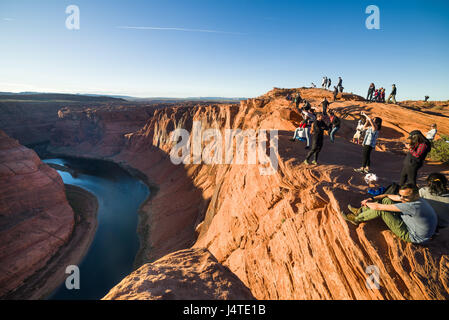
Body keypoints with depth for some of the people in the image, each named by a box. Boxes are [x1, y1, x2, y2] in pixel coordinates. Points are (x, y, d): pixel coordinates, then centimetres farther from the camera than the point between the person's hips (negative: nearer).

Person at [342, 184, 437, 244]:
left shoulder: (412, 206, -35)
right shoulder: (411, 199, -5)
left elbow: (378, 207, -30)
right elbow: (387, 196, 7)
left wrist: (367, 203, -11)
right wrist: (372, 199, -5)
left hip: (412, 236, -9)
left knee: (380, 210, -20)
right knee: (386, 200, 1)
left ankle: (356, 219, 1)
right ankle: (361, 211, 13)